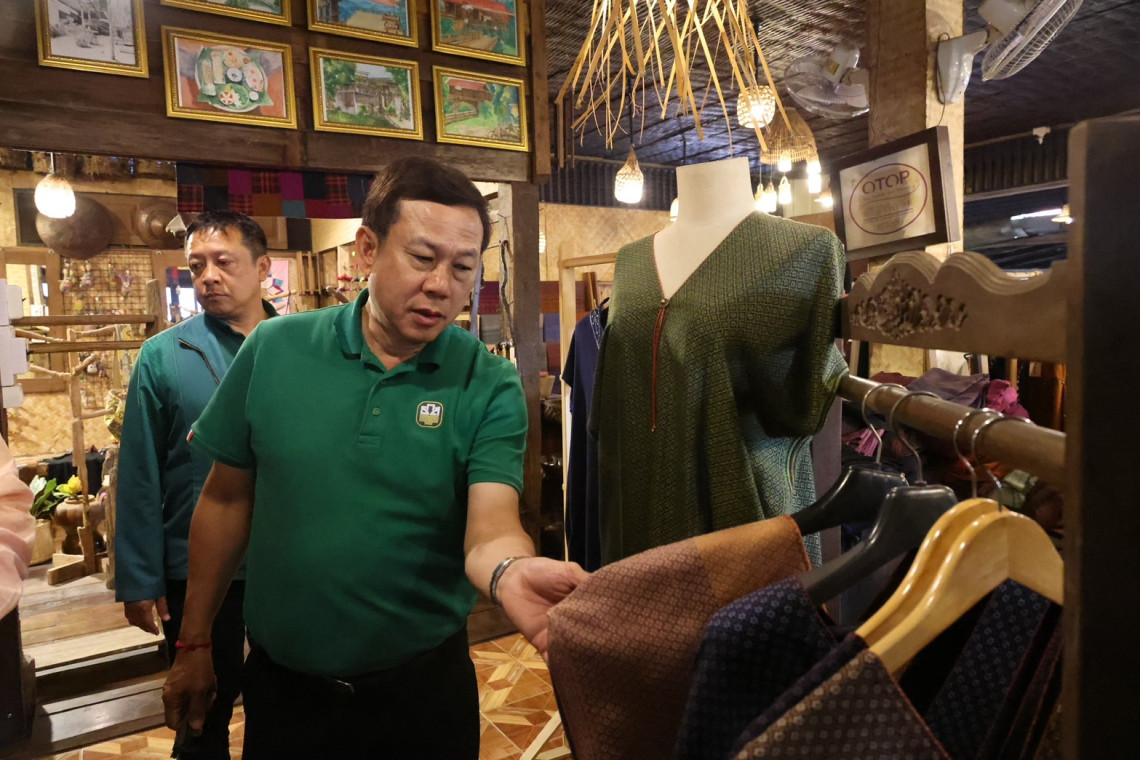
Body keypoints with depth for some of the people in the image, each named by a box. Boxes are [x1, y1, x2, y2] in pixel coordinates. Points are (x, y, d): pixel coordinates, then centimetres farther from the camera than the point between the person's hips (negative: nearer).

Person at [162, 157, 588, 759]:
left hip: (422, 687, -1)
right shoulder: (276, 350, -8)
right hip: (282, 684, 2)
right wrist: (195, 645, 6)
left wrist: (511, 570, -47)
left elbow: (491, 526, -24)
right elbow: (226, 499, 1)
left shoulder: (490, 388, -14)